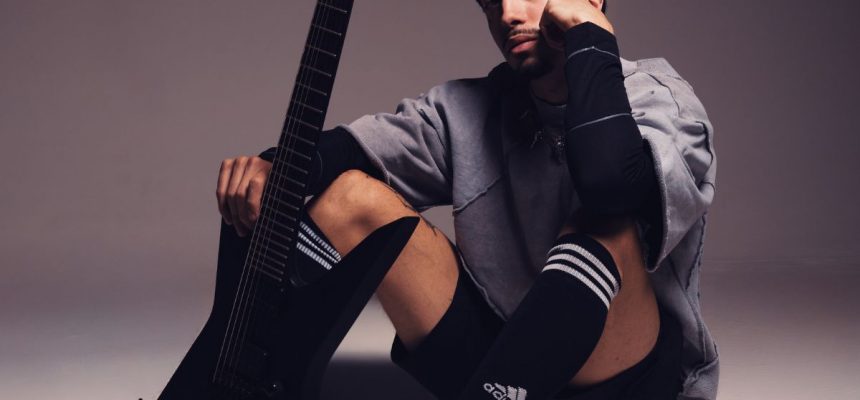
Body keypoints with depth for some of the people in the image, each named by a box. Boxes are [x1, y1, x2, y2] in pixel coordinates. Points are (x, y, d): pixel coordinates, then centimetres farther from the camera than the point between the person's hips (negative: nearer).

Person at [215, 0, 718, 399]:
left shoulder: (659, 99, -11)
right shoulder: (468, 109, 4)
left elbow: (611, 184, -35)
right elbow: (348, 147, -3)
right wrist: (272, 166, -25)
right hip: (500, 354, 4)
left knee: (604, 229, -36)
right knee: (351, 194, -7)